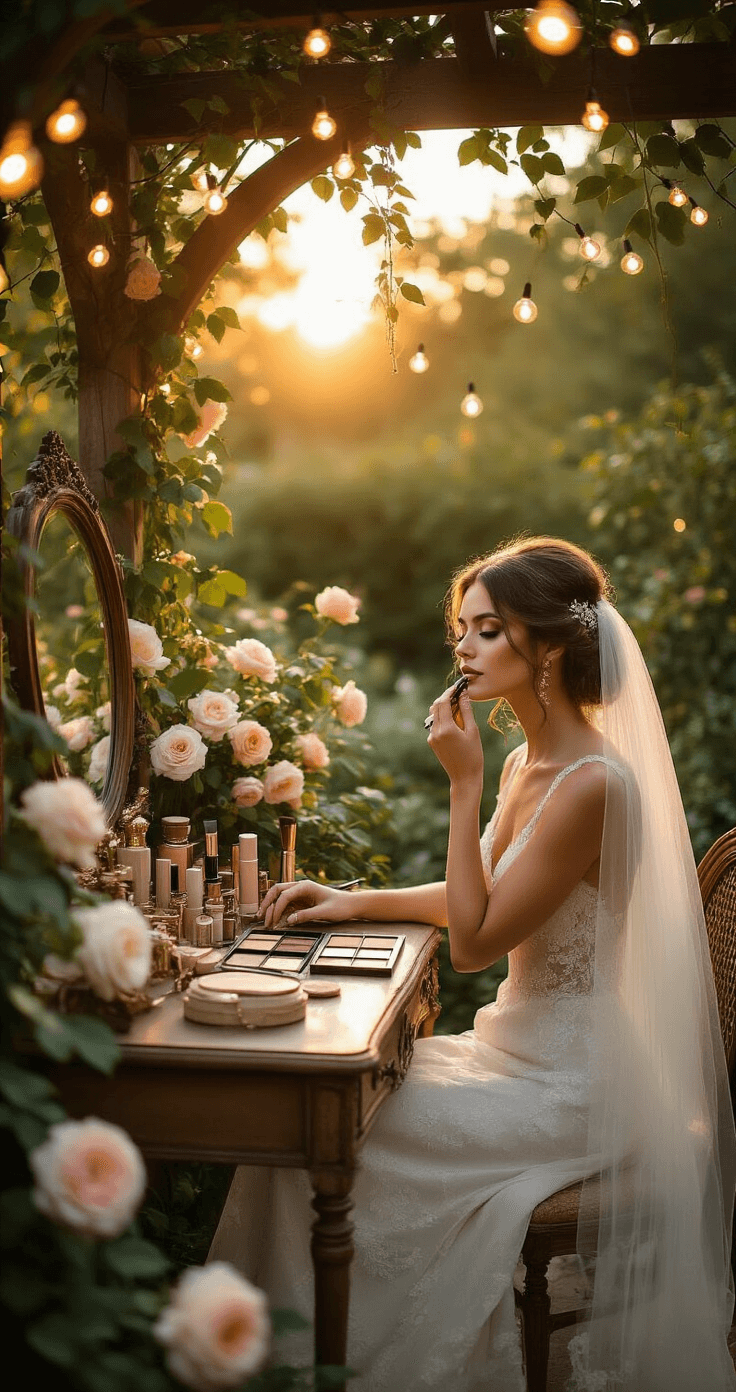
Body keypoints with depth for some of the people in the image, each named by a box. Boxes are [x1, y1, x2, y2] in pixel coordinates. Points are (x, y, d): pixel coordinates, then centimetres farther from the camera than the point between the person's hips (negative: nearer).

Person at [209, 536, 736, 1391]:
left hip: (569, 1086, -9)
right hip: (523, 1048, 9)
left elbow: (473, 942, -22)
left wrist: (464, 784, -21)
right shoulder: (528, 763, 5)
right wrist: (355, 902, 7)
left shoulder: (592, 784, -24)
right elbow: (478, 896, 18)